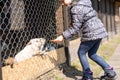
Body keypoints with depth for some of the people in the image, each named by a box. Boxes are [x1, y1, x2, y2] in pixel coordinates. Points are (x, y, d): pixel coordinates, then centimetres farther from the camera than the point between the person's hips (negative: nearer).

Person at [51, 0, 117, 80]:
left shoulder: (76, 8, -14)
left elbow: (75, 27, -16)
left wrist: (63, 36, -13)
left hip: (91, 33, -9)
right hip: (99, 30, 9)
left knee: (81, 53, 8)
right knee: (92, 54, 18)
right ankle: (109, 70, 13)